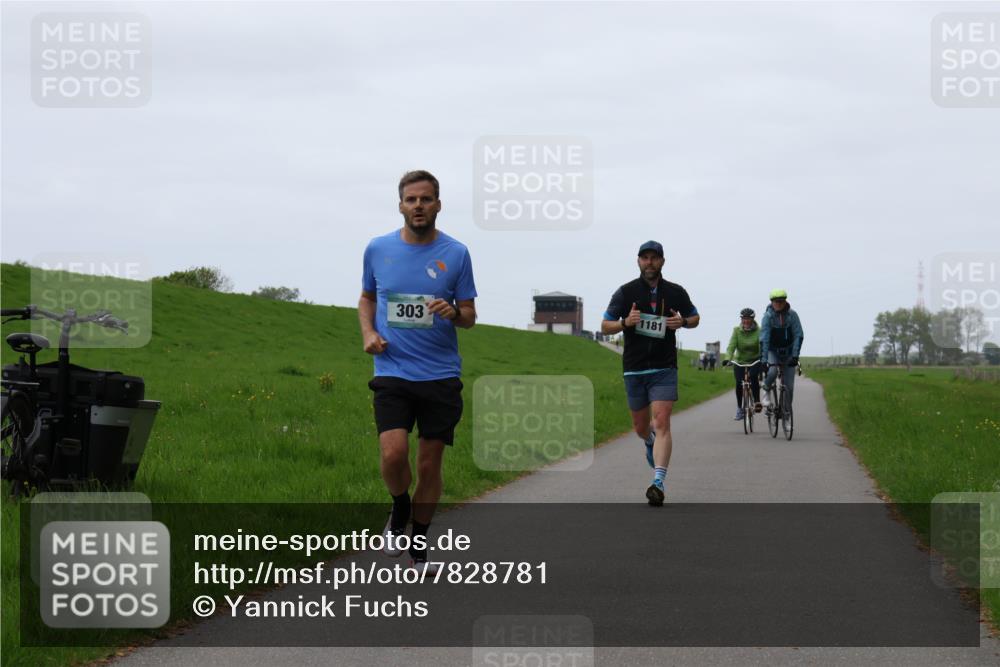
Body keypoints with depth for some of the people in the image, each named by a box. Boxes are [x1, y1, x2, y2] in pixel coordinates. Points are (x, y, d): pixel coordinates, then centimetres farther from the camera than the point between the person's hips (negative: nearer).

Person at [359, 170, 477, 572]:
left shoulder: (455, 254, 1)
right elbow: (367, 298, 21)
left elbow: (469, 317, 6)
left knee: (430, 464, 4)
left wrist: (453, 313, -16)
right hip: (392, 372, 0)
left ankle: (418, 545, 20)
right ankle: (400, 511, 11)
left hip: (441, 375, 0)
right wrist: (368, 332, 2)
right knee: (394, 452, -19)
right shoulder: (378, 249, 5)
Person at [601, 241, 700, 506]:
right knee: (640, 426, 13)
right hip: (634, 369, 1)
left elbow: (694, 318, 17)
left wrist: (682, 321, -7)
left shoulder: (675, 292, 1)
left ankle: (658, 482, -21)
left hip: (664, 368, -1)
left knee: (662, 423, -16)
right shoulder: (626, 292, -2)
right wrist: (625, 323, -19)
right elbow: (605, 326, 2)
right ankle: (651, 444, 50)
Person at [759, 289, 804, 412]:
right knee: (772, 371, -31)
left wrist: (795, 355, -24)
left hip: (788, 352, 2)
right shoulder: (768, 316, -17)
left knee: (789, 386, -3)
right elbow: (764, 339, -23)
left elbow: (798, 336, -13)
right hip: (773, 351, -2)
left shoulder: (792, 315, -12)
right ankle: (766, 392, -3)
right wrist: (763, 360, -31)